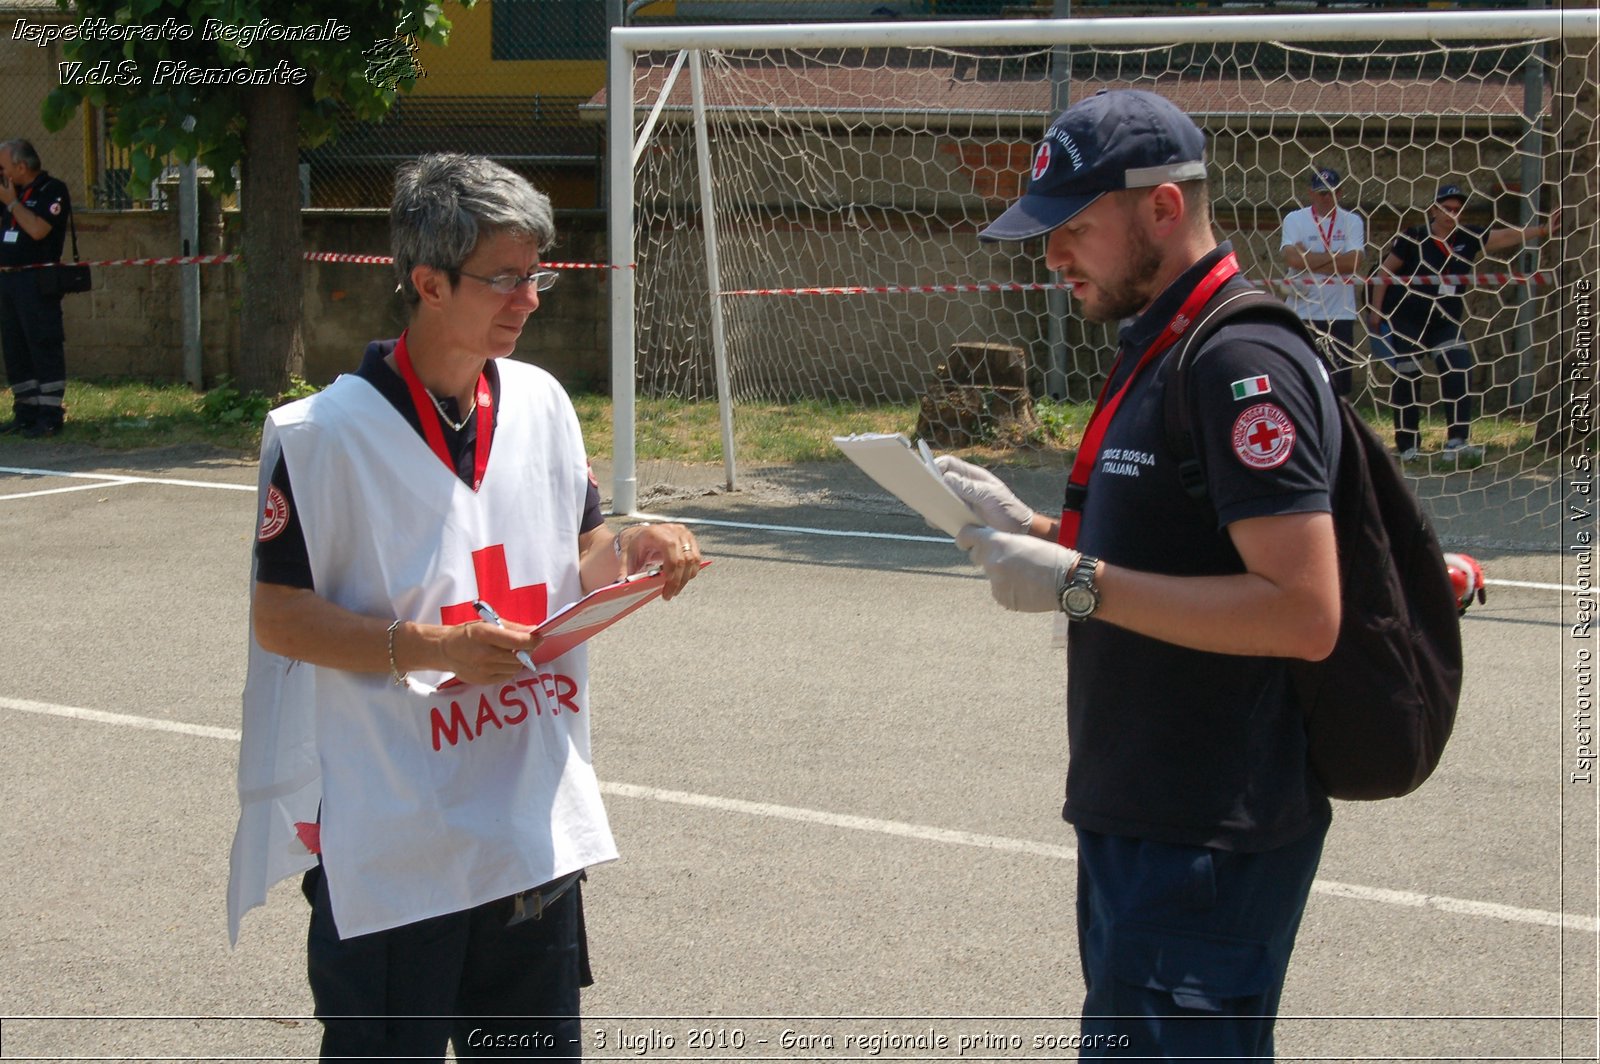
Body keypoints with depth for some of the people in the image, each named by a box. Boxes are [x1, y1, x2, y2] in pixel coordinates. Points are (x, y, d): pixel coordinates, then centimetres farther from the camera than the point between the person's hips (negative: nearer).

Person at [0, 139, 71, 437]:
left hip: (36, 280, -9)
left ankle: (50, 416, -8)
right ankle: (25, 413, 15)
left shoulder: (53, 191, -6)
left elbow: (37, 229, -19)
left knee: (43, 347, -8)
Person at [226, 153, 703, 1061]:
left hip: (537, 825, 6)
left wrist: (629, 551, -5)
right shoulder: (325, 433, -12)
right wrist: (428, 648, -22)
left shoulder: (542, 404, 7)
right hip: (387, 842, -6)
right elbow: (273, 613, -12)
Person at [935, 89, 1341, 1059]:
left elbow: (1303, 615, -24)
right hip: (1142, 817, 11)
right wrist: (1033, 530, 8)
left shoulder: (1243, 362, -17)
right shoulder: (1159, 346, 15)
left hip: (1207, 843, -11)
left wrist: (1080, 585, -22)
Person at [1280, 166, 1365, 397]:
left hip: (1339, 314, 1)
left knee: (1339, 383, 3)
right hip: (1301, 311, -1)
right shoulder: (1294, 219, 2)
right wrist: (1336, 257, -9)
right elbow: (1292, 258, -15)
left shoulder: (1352, 222, 5)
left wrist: (1309, 258, -9)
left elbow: (1354, 262, -10)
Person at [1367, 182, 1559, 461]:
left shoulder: (1467, 239, 0)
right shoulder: (1413, 239, -10)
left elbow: (1507, 237, -5)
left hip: (1446, 323, 3)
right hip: (1406, 321, -3)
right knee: (1405, 381, 0)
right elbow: (1385, 272, -5)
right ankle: (1408, 447, 13)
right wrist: (1375, 309, -7)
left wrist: (1544, 230, -17)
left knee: (1460, 371, -15)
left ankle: (1457, 441, -17)